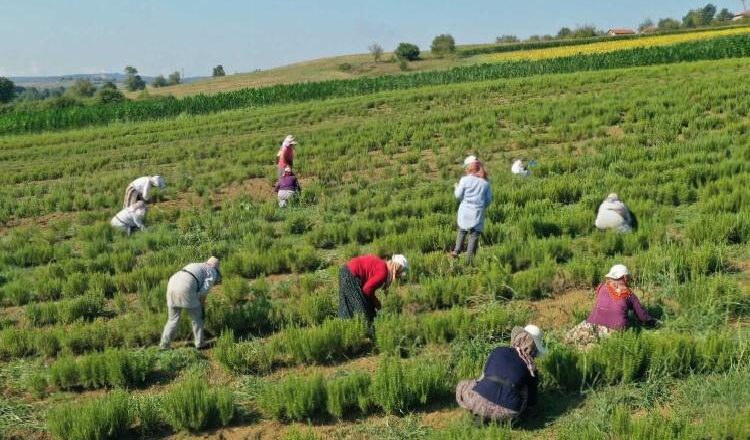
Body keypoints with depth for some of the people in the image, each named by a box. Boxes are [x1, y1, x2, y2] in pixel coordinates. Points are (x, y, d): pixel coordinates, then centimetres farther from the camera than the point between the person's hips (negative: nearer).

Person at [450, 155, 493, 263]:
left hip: (465, 213, 0)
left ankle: (456, 251, 4)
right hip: (478, 214, 0)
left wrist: (457, 187, 16)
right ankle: (470, 258, 3)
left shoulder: (465, 180, -6)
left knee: (462, 232, 18)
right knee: (474, 235, 4)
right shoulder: (485, 182, 0)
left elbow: (458, 195, -3)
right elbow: (489, 199, 4)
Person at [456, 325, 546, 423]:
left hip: (482, 399, 0)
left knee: (461, 386, 31)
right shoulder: (532, 369, 14)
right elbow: (531, 401, 22)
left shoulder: (498, 351, 15)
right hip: (508, 413, 0)